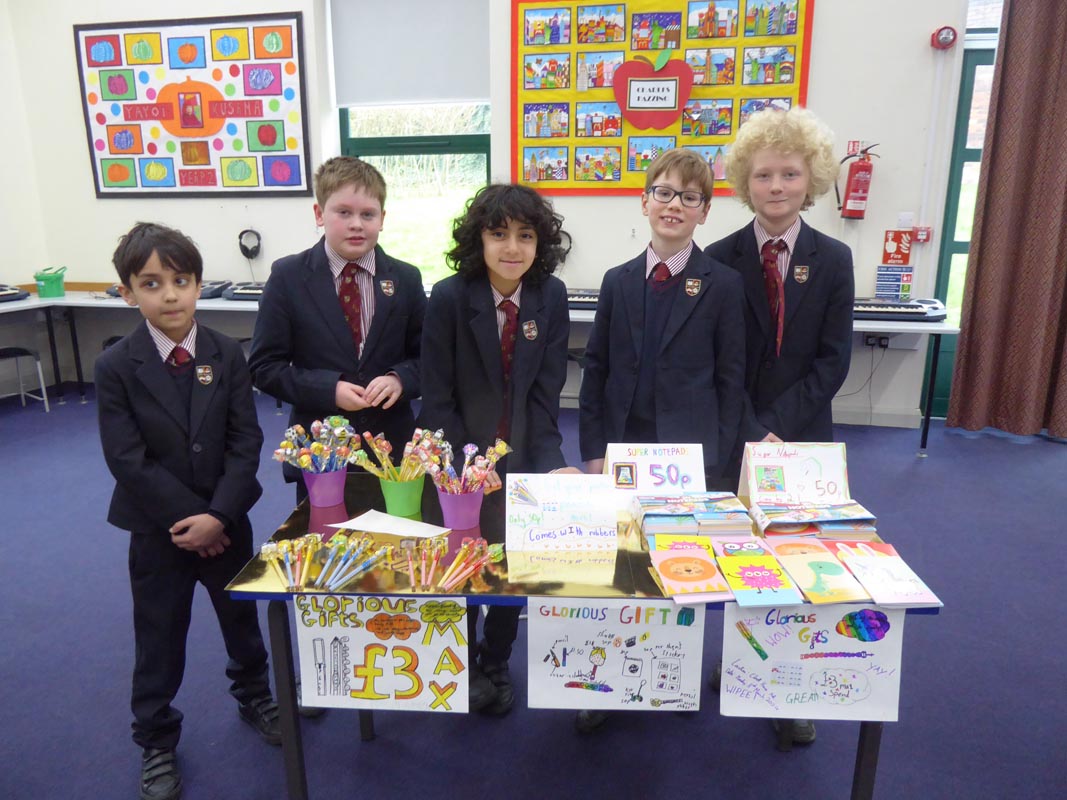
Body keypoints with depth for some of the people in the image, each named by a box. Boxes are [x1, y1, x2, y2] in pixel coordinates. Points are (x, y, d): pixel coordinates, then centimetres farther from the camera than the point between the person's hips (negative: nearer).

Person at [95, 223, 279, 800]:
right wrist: (188, 518, -17)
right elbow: (128, 461, -15)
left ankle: (254, 696, 45)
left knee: (241, 617, 19)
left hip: (226, 520, 2)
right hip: (156, 527, -1)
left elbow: (245, 443, -9)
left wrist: (218, 516, -18)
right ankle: (156, 741, 34)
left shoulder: (227, 355, -7)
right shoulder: (115, 367, -12)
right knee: (159, 639, 12)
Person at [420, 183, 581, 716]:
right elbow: (435, 397, -14)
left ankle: (495, 664, 42)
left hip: (523, 460, 3)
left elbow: (546, 389, -7)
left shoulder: (550, 296, -8)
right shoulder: (449, 298, -17)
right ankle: (462, 667, 42)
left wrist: (549, 461, -16)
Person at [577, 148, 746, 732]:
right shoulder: (618, 282, 5)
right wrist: (593, 449, 0)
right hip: (622, 447, 2)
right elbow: (596, 369, 6)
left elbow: (731, 378, -2)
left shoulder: (721, 284, -2)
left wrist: (718, 459, -6)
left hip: (690, 452, -2)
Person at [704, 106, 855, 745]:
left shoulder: (833, 260, 0)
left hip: (802, 436, 1)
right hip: (733, 437, 0)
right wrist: (750, 436, -14)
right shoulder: (721, 260, -3)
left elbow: (832, 363, -4)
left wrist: (775, 429, -14)